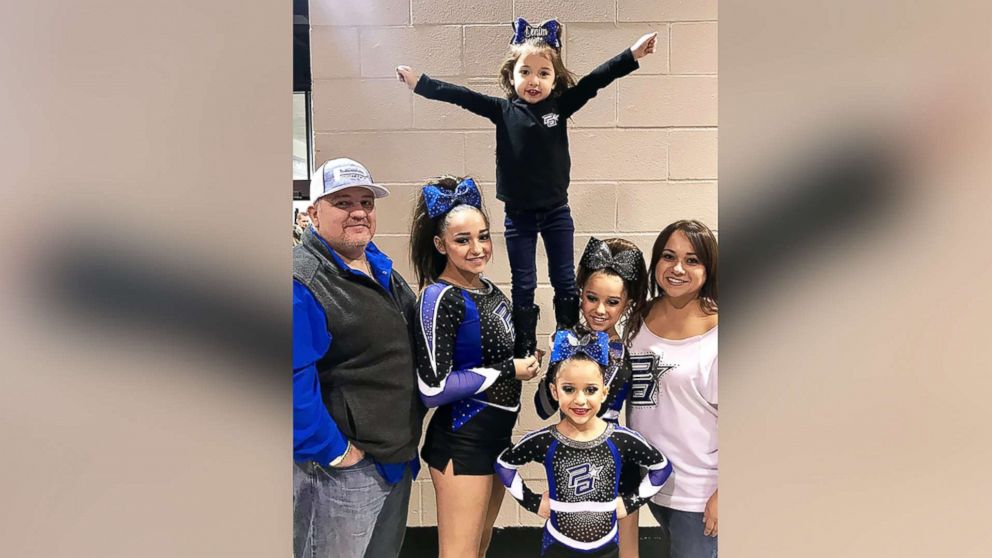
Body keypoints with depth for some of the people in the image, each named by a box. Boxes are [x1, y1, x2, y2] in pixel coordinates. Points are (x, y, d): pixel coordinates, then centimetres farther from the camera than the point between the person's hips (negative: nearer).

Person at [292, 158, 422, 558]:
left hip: (398, 455, 8)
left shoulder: (380, 267, 8)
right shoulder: (302, 282, -20)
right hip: (344, 466, -8)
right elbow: (293, 385, -26)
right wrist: (335, 451, -20)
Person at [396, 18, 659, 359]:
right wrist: (420, 83, -8)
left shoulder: (560, 105, -2)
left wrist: (632, 55, -12)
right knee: (523, 285, 9)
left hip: (556, 210, 1)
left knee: (564, 280, 10)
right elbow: (462, 96, -5)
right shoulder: (503, 110, -3)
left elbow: (594, 80, -6)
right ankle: (524, 350, 21)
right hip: (518, 214, 0)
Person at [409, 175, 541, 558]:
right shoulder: (440, 298, -19)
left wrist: (524, 360, 3)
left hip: (498, 432, 8)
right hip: (462, 438, -8)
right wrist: (509, 371, -17)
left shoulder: (488, 290, 6)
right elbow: (433, 389, -23)